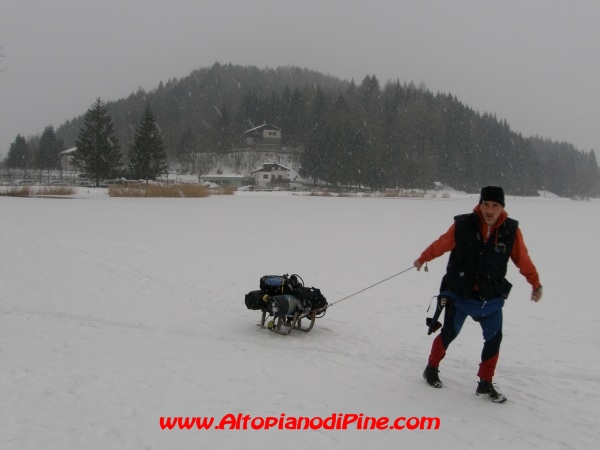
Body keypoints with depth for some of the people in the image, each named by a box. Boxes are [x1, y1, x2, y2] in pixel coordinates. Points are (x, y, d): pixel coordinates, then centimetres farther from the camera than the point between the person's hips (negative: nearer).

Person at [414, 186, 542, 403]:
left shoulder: (511, 230, -10)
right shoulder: (463, 225, -16)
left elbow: (523, 259, 0)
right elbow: (440, 244, -1)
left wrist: (536, 284, 5)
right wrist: (422, 259, 12)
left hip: (491, 298, 2)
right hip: (459, 294, -2)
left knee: (494, 338, 2)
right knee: (449, 333, 7)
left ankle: (485, 384, 19)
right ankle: (432, 368, 30)